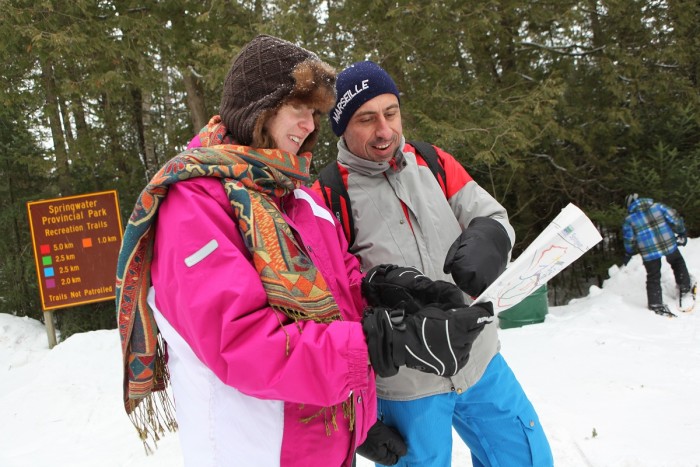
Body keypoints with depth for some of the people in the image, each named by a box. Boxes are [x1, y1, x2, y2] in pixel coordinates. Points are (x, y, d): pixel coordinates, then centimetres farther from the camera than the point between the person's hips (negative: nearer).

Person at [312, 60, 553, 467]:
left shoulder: (432, 164, 0)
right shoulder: (327, 198, -12)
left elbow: (492, 216, 2)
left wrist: (487, 239, -23)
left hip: (480, 362, 5)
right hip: (402, 389, -4)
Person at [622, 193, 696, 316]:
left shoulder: (629, 219, 1)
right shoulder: (658, 206, 3)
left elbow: (629, 240, 1)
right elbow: (675, 219, 2)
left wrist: (629, 254, 18)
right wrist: (681, 233, 16)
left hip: (648, 251, -1)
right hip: (668, 243, 1)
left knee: (653, 278, 12)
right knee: (677, 262, 29)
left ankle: (656, 306, 13)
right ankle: (685, 289, 30)